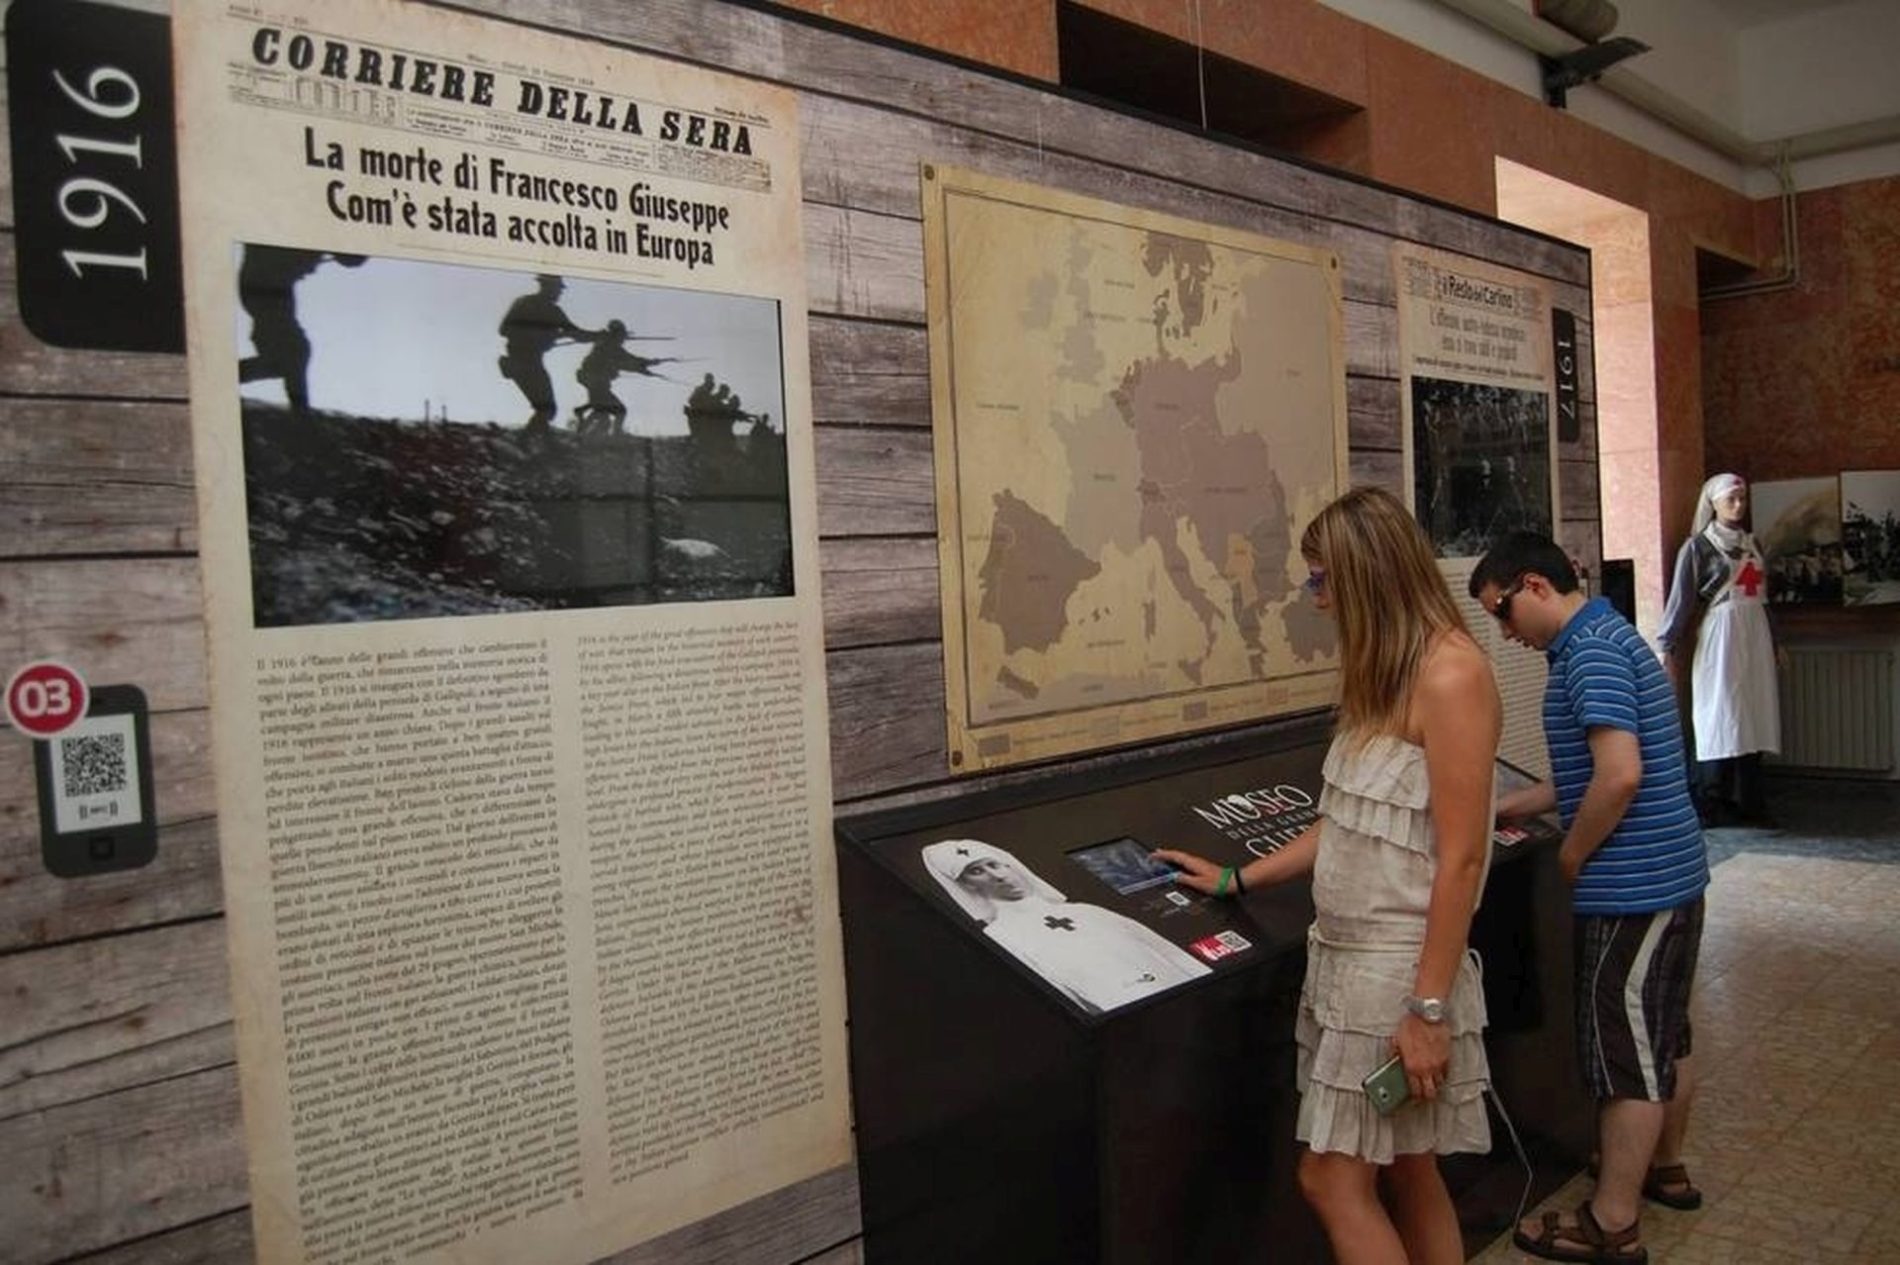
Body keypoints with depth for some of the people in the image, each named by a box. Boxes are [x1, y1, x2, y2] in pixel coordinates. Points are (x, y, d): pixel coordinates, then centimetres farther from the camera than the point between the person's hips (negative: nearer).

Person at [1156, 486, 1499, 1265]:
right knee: (1402, 1174, 15)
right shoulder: (1387, 672, 12)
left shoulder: (1449, 673, -17)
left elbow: (1460, 858, -19)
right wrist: (1237, 881, 16)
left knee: (1334, 1180, 0)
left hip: (1399, 965, -8)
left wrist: (1429, 1009, -19)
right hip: (1345, 954, 8)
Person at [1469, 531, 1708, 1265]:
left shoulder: (1590, 652, -19)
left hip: (1633, 887, -10)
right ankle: (1664, 1168, 40)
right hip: (1669, 875, 10)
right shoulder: (1605, 637, 13)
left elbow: (1620, 775, -29)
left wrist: (1570, 858, -15)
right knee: (1664, 1040, 23)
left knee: (1627, 1058, 1)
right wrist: (1508, 808, 16)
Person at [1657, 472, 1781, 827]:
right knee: (1719, 717, -5)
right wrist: (1669, 647, -12)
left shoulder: (1751, 543, 16)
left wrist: (1776, 643, 19)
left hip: (1756, 636, 6)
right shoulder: (1698, 546, -2)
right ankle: (1713, 805, -1)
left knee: (1753, 717, 5)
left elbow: (1762, 593, 19)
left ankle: (1749, 802, 11)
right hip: (1720, 637, -6)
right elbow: (1681, 599, -7)